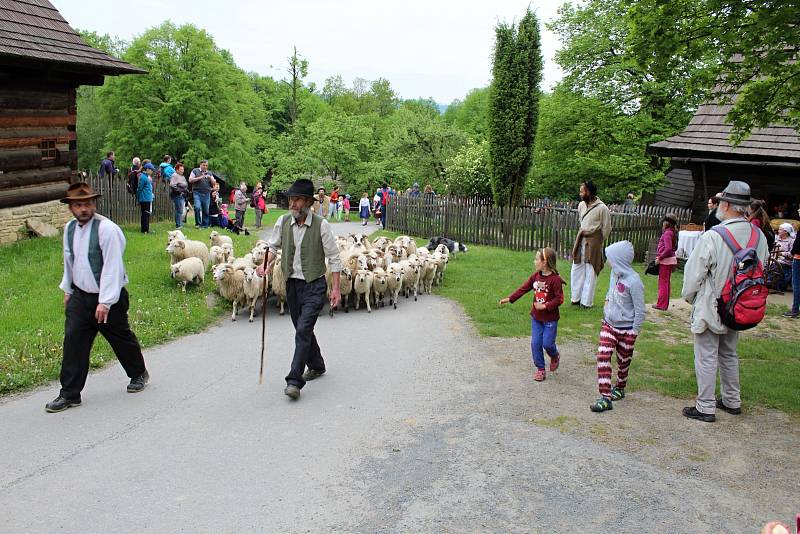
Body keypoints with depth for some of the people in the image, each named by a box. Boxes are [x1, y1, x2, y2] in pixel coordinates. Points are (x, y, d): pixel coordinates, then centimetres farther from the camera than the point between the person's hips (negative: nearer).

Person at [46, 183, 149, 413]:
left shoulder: (107, 229, -19)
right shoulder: (69, 228, 4)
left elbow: (112, 267, -21)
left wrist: (105, 301, -22)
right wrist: (67, 290, 21)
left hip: (108, 297, -5)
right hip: (80, 295, 5)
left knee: (121, 338, 11)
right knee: (73, 340, -1)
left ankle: (139, 374, 36)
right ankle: (69, 394, 7)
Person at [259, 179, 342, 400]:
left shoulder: (321, 226, -12)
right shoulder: (283, 222, 0)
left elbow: (334, 258, -7)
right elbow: (273, 245, 14)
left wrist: (335, 288, -10)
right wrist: (266, 263, -6)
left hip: (314, 285, -5)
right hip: (292, 284, 6)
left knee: (303, 330, -15)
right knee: (302, 330, 17)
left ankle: (294, 380, -12)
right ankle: (316, 365, 39)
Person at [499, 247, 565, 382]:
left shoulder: (555, 279, -18)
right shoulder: (536, 276, 1)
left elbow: (559, 299, -18)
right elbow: (523, 288, 5)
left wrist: (545, 306, -22)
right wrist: (509, 299, 1)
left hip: (550, 319, -6)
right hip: (536, 317, 6)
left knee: (547, 343, -2)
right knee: (535, 343, 4)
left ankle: (555, 356, 32)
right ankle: (540, 369, 16)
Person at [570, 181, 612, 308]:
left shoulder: (602, 208, -15)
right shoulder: (581, 205, 4)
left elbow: (607, 228, -6)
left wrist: (598, 241, 3)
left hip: (593, 241, -6)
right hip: (581, 239, 6)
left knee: (590, 272, 1)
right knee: (576, 270, 9)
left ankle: (587, 301, 8)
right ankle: (576, 298, 20)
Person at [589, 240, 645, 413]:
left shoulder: (633, 281, -24)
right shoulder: (615, 272, -3)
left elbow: (640, 310, -16)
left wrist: (634, 332, -13)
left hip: (626, 329, -5)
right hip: (609, 324, 5)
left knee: (623, 361, 14)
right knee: (603, 356, -7)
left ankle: (620, 388, 38)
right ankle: (605, 397, -5)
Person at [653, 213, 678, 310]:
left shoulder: (667, 233, -18)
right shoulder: (673, 232, 9)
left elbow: (668, 248, -26)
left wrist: (659, 258, -18)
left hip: (665, 260, -9)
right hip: (671, 259, 9)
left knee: (663, 282, -1)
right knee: (666, 282, 16)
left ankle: (661, 305, 4)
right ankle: (665, 304, 25)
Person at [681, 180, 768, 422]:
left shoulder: (712, 237, -23)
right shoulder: (759, 237, -3)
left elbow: (694, 273, -15)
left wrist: (689, 296, 3)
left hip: (710, 308, -7)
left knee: (706, 358, 4)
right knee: (729, 355, 22)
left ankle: (705, 408, 10)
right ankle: (732, 401, 34)